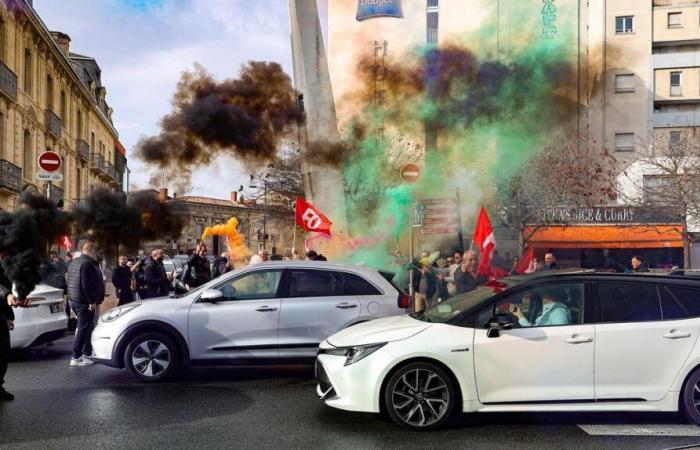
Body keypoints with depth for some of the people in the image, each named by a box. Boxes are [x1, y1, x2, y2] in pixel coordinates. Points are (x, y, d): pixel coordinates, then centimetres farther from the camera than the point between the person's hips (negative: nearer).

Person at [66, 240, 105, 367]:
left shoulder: (74, 262, 14)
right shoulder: (87, 264, -18)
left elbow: (70, 282, 19)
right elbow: (86, 285, -24)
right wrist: (92, 302, -20)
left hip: (74, 300, 10)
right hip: (84, 302, -10)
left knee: (82, 327, 18)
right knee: (84, 329, -4)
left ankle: (87, 353, 24)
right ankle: (76, 358, -2)